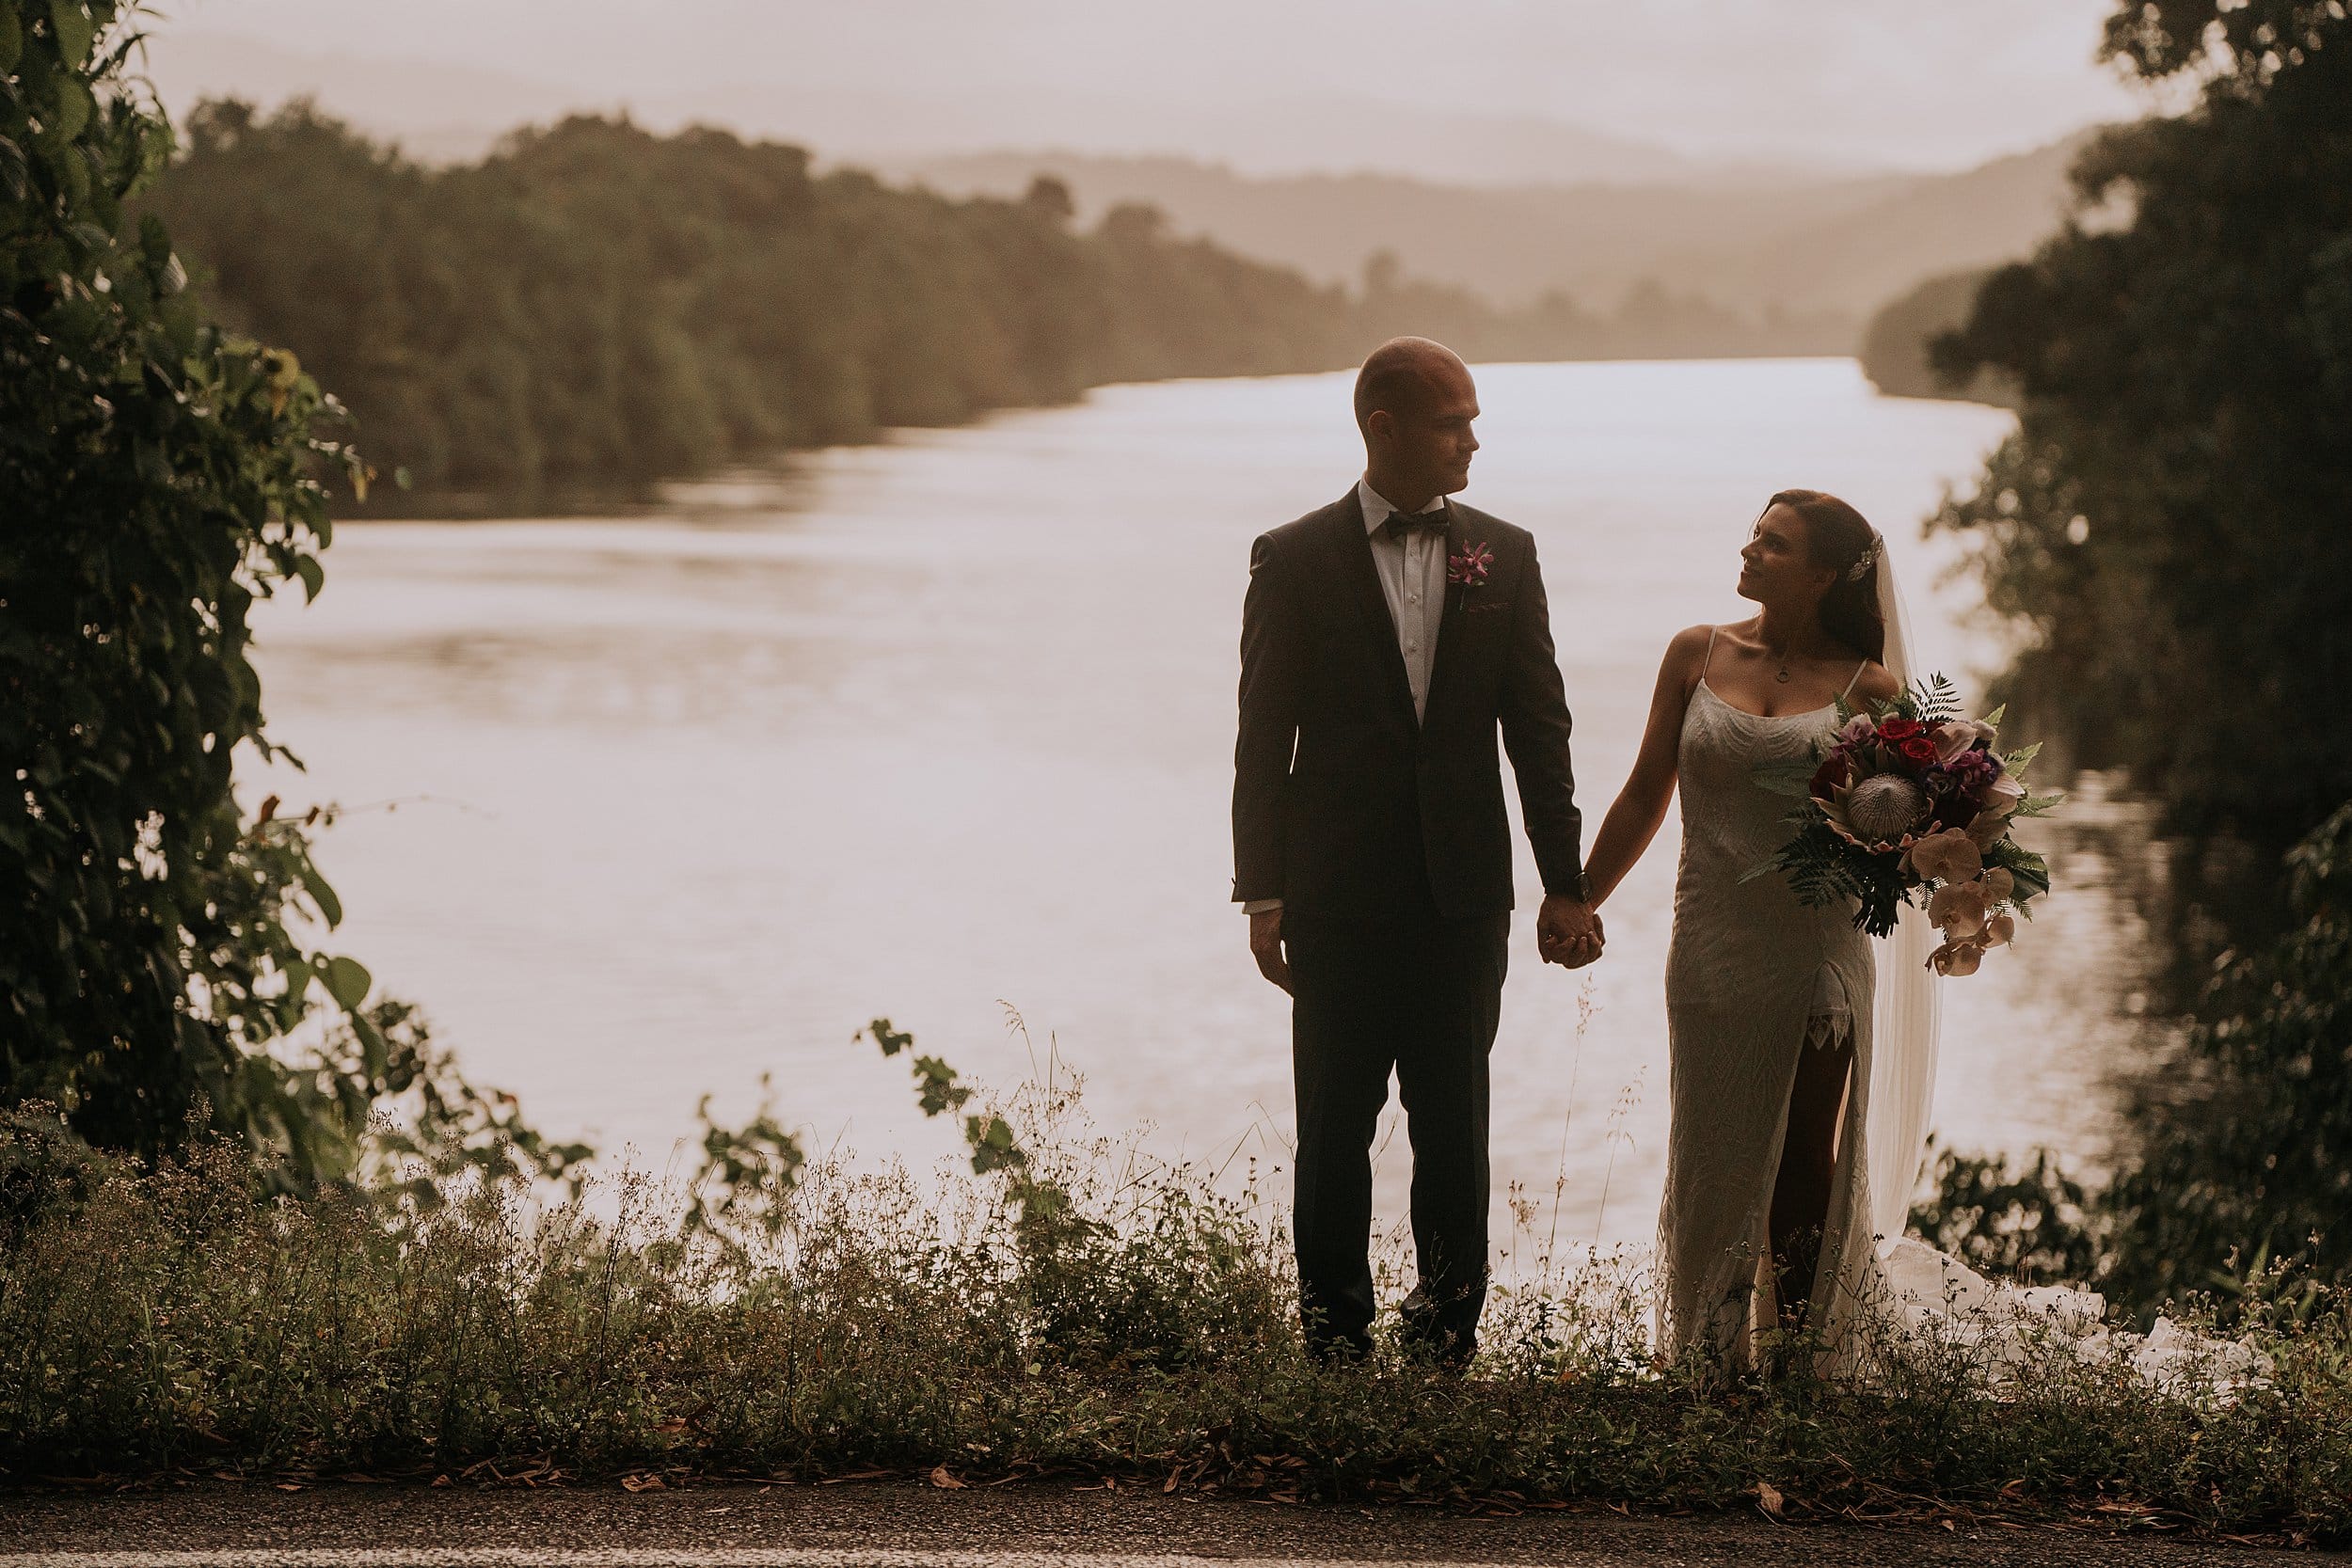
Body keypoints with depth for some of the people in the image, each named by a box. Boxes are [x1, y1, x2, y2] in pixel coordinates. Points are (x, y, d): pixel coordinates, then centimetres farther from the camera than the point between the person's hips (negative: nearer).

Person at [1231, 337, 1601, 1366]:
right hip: (1340, 902, -2)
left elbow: (1538, 728, 7)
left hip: (1465, 896, 2)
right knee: (1334, 1134, 3)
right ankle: (1335, 1350, 11)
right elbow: (1264, 736, -1)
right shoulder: (1294, 559, -1)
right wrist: (1263, 894, -5)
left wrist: (1566, 885, 3)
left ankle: (1448, 1347, 13)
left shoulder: (1504, 556, 6)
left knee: (1454, 1129, 6)